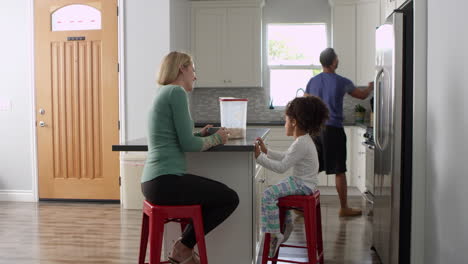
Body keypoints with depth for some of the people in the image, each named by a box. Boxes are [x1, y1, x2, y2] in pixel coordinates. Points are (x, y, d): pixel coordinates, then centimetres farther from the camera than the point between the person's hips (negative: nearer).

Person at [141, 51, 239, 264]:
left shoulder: (164, 92, 18)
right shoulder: (177, 92, -11)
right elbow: (187, 144, -14)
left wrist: (200, 135, 11)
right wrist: (216, 139, 2)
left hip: (152, 182, 10)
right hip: (166, 182, -10)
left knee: (216, 193, 23)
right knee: (230, 198, 3)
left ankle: (185, 246, 22)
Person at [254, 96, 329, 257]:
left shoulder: (301, 144, -23)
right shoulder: (304, 139, 10)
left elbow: (281, 167, -26)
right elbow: (286, 157, 19)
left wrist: (259, 157, -22)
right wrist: (266, 151, 13)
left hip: (303, 185, -11)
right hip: (302, 182, 11)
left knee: (268, 195, -19)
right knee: (276, 190, 30)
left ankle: (274, 234, -14)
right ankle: (287, 225, 38)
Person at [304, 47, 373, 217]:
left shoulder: (312, 81, 6)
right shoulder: (342, 82, -4)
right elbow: (363, 95, 12)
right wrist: (370, 87, 34)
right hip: (333, 130, -4)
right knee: (339, 171, 3)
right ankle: (344, 208, 11)